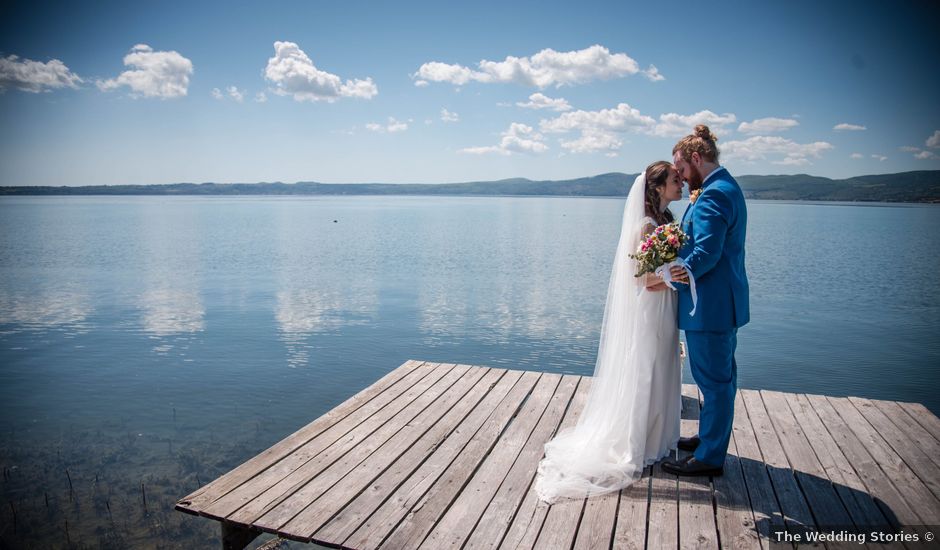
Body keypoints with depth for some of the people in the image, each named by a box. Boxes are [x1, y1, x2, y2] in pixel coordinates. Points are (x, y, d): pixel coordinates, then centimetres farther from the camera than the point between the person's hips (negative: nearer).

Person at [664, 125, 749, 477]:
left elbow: (706, 253, -26)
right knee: (720, 377, 21)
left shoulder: (713, 195, -19)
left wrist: (665, 274, -23)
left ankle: (709, 458, 13)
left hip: (710, 306, -11)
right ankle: (711, 438, 38)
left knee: (713, 379, 0)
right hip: (725, 302, 11)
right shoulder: (727, 187, 15)